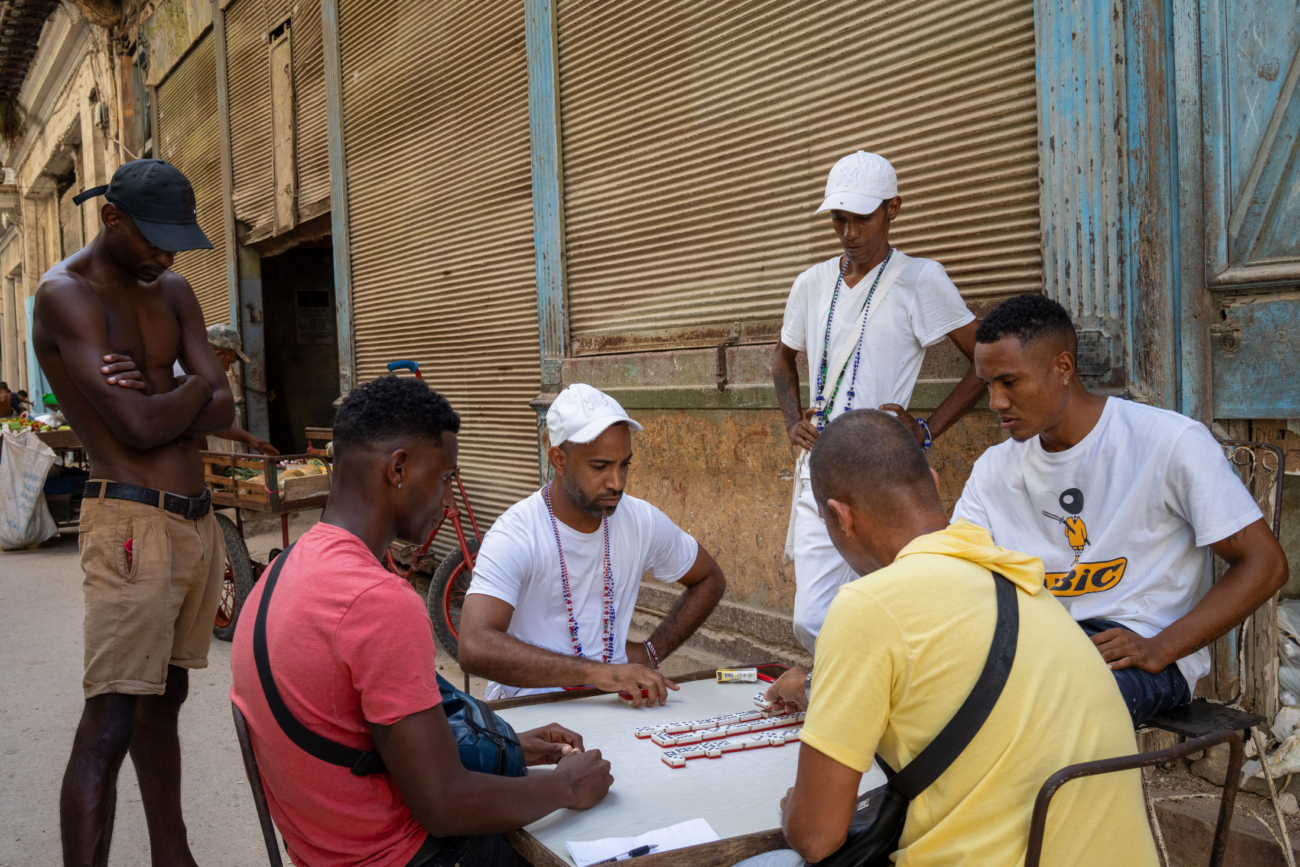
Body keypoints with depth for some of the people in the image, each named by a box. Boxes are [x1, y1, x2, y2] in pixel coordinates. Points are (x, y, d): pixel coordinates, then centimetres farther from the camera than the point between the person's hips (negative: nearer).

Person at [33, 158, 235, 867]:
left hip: (196, 518, 8)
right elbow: (142, 426, -20)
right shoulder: (65, 294, -10)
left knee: (165, 695, 18)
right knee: (109, 725, -10)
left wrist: (154, 402, -14)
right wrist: (192, 386, -2)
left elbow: (222, 411, 4)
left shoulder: (172, 290, 13)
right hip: (132, 523, -8)